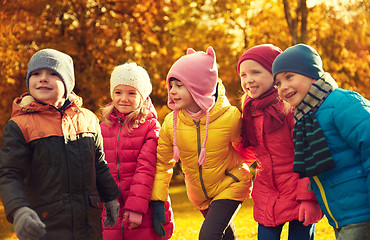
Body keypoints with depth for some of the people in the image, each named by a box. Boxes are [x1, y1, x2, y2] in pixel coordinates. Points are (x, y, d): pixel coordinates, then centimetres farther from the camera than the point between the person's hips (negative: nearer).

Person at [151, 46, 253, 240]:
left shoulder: (230, 117, -24)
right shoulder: (171, 122, -15)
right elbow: (162, 164, -5)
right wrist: (157, 201, -8)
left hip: (230, 186, -4)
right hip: (198, 193, 4)